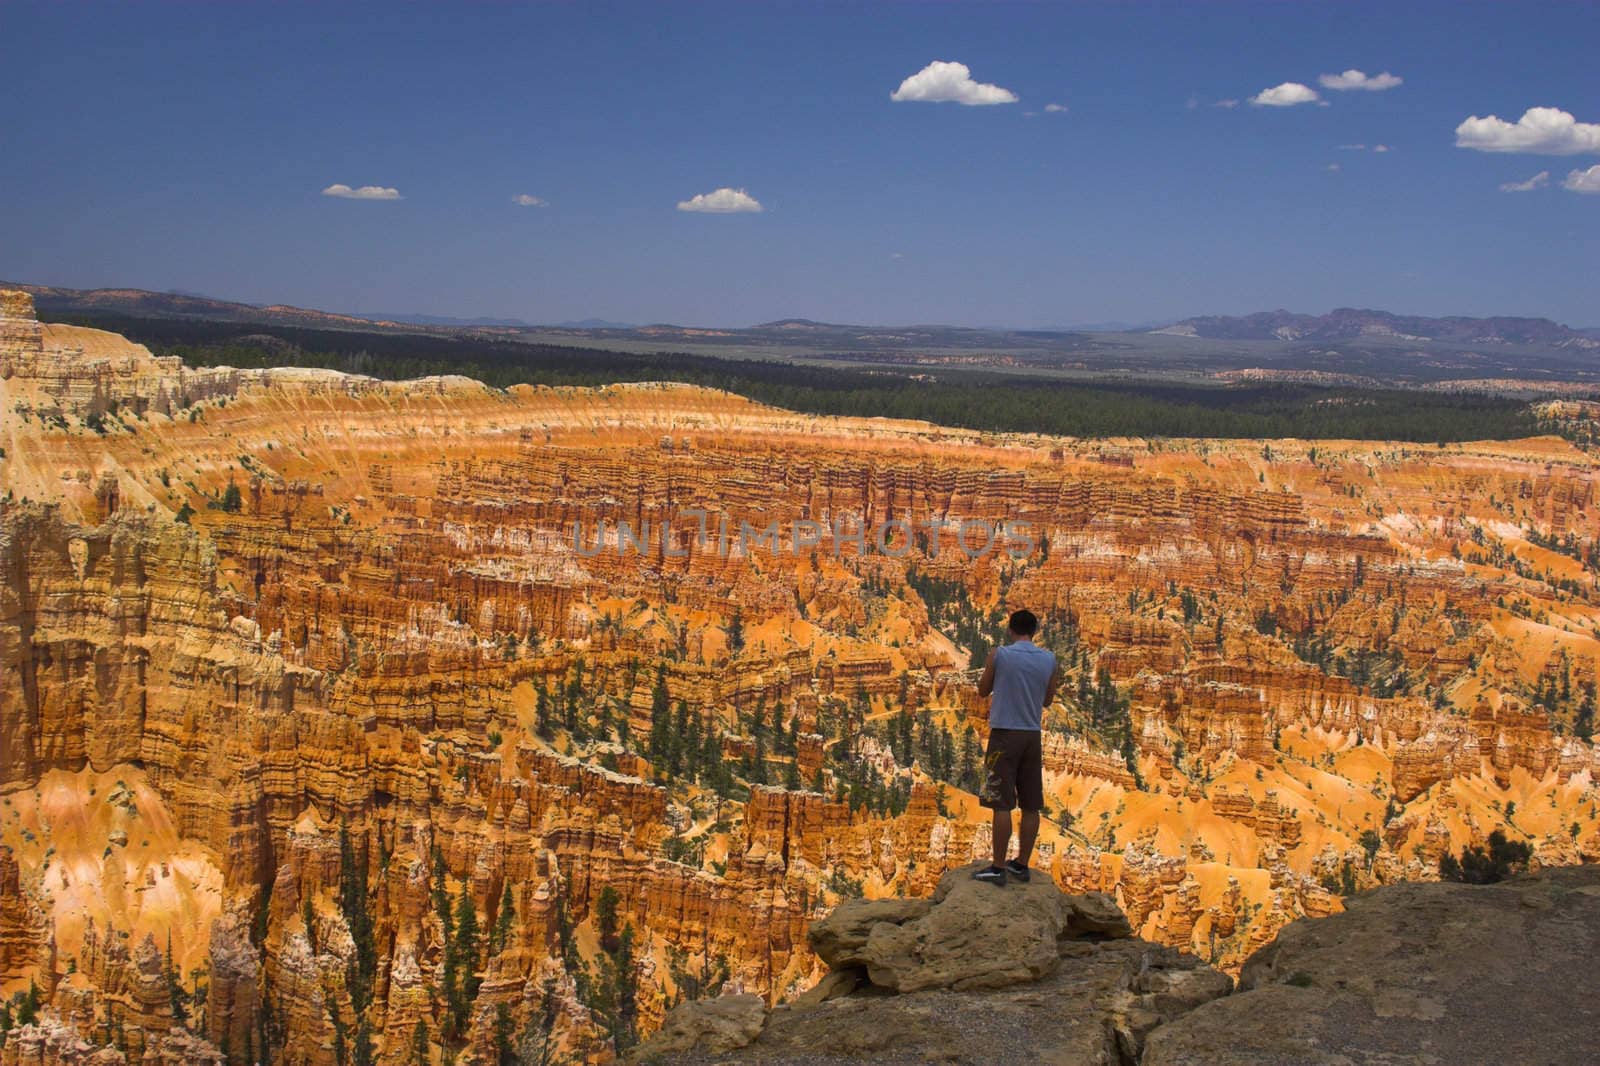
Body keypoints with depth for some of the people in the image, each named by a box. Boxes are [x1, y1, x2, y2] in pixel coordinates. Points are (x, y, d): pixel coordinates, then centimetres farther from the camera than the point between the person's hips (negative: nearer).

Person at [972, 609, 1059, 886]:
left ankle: (998, 868, -4)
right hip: (1032, 735, 4)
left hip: (1004, 733, -4)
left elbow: (983, 691, 6)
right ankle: (1022, 864, 15)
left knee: (1002, 804, -4)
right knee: (1031, 805, 10)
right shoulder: (1049, 660, 3)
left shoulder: (999, 655, -7)